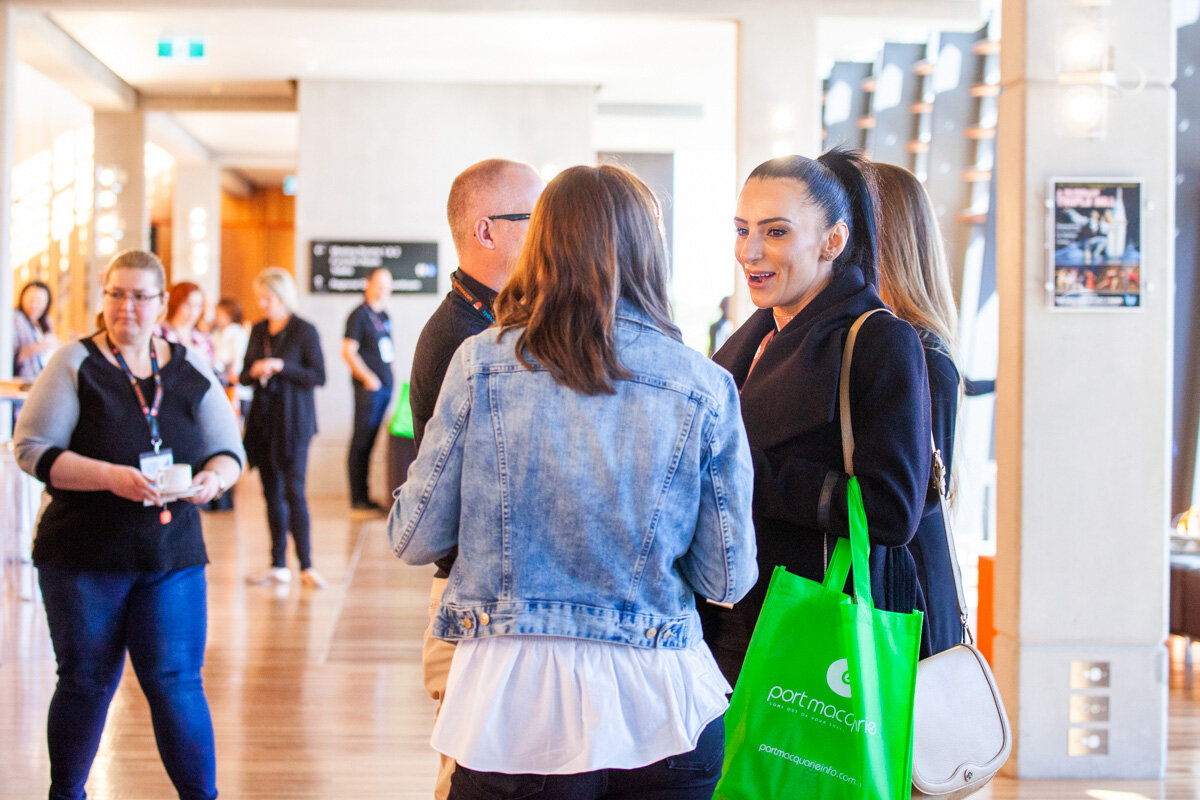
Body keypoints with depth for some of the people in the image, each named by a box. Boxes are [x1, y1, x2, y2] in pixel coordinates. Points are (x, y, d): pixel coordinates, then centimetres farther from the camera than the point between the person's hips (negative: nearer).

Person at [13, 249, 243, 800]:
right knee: (86, 683, 8)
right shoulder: (75, 364, -1)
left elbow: (229, 450, 11)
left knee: (177, 682, -2)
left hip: (172, 557, 2)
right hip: (83, 555, -2)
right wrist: (110, 476, -21)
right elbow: (33, 449, -8)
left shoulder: (189, 371, 8)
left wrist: (213, 478, -13)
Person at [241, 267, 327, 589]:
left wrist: (282, 367, -19)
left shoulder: (304, 331, -6)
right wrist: (254, 372, -7)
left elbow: (319, 377, -9)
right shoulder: (258, 331, 11)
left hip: (292, 422, -6)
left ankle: (306, 566, -5)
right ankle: (278, 566, 14)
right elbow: (244, 374, 16)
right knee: (272, 493, 8)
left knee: (294, 491, -9)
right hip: (263, 420, 6)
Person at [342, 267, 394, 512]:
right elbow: (348, 351, -13)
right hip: (369, 387, -8)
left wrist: (389, 374, 15)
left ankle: (365, 496, 16)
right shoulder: (360, 314, -8)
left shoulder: (383, 315, 17)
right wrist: (368, 377, -18)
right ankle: (358, 498, 0)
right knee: (361, 441, -4)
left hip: (385, 386, 8)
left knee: (370, 441, 11)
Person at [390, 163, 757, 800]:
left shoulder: (480, 363, -7)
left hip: (510, 702, -1)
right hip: (657, 707, 1)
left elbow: (414, 541, 0)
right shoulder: (706, 388, -5)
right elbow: (728, 580, -1)